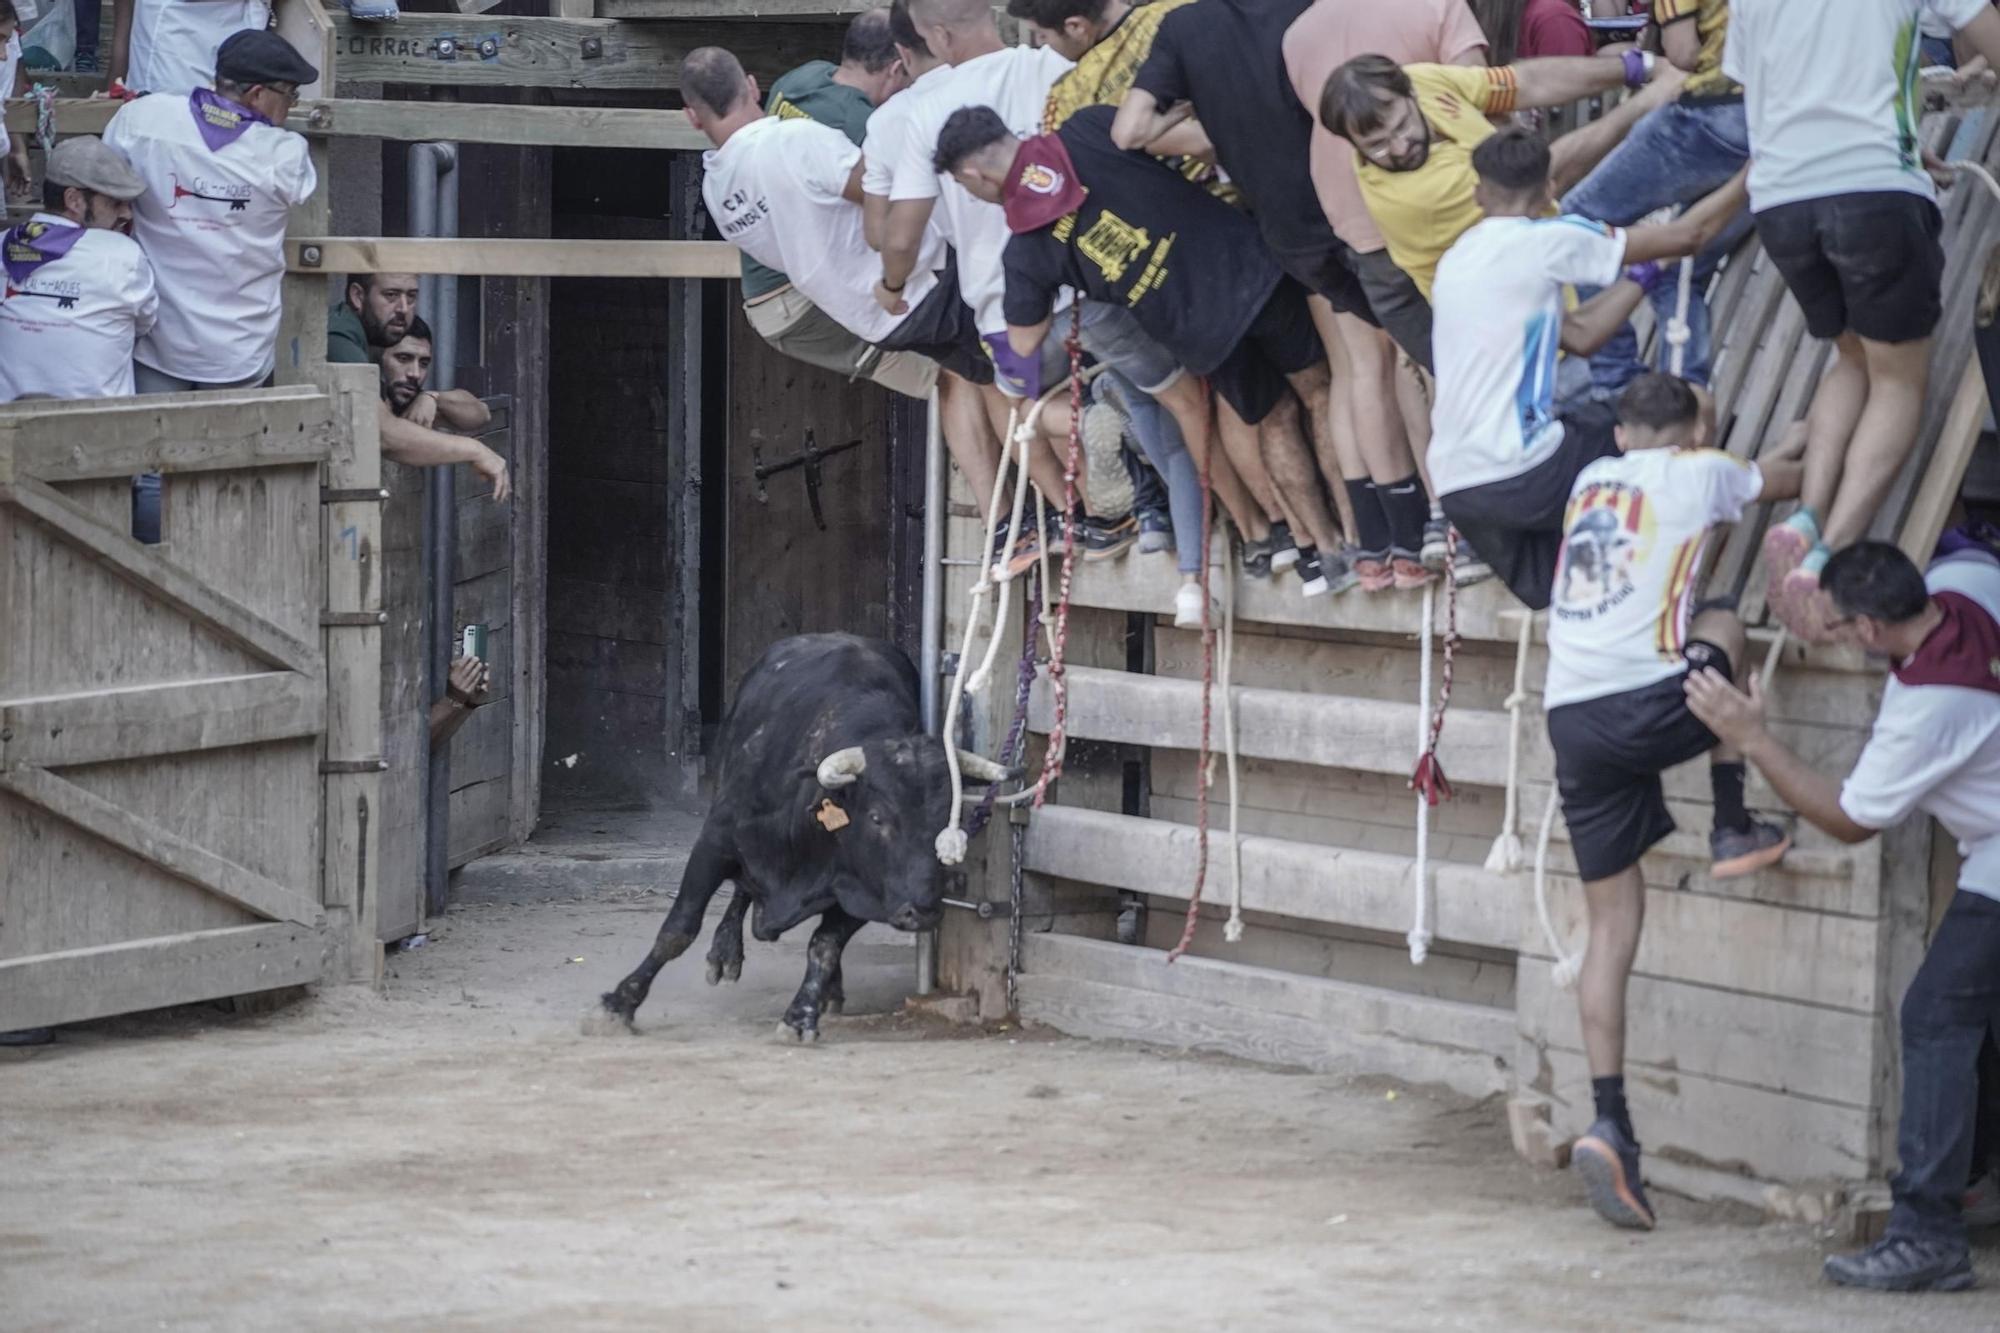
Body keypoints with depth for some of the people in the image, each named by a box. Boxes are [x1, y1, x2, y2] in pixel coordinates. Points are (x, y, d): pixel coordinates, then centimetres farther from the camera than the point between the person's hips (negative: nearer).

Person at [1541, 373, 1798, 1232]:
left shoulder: (1592, 481, 20)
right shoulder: (1700, 476, 6)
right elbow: (1788, 482, 28)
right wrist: (1804, 459, 50)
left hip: (1569, 717, 5)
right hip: (1650, 704, -5)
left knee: (1612, 925, 9)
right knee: (1721, 628, 28)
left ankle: (1609, 1124, 0)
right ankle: (1734, 830, 22)